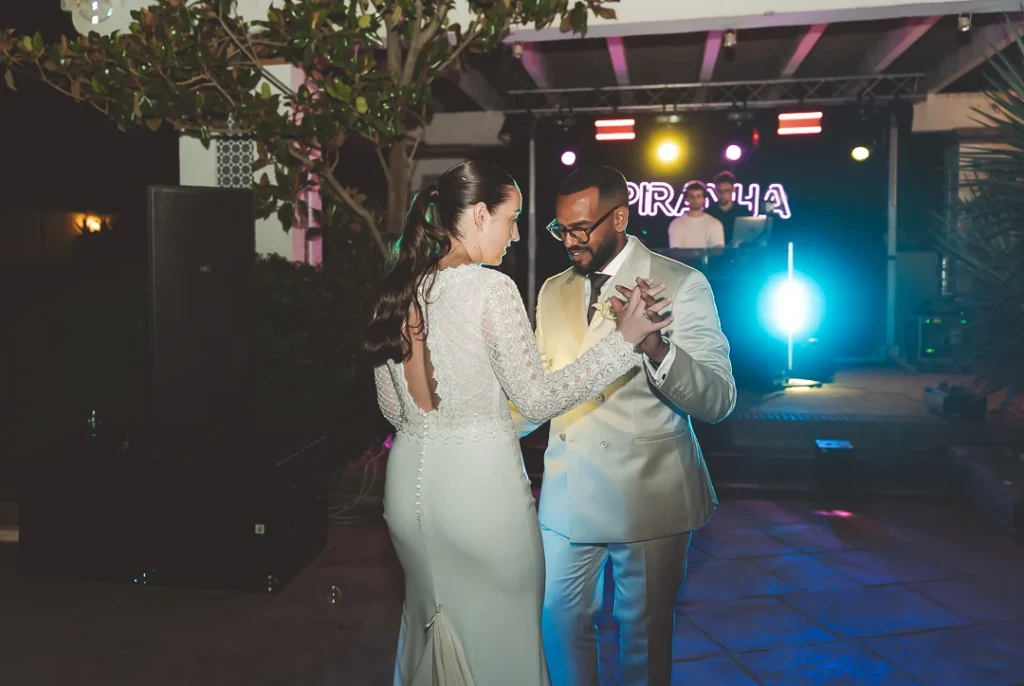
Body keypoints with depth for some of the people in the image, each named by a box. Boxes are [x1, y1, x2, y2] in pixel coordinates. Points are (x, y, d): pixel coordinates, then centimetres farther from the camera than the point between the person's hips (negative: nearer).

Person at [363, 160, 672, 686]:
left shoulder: (397, 291, 5)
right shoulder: (490, 289, -15)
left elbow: (391, 407, 11)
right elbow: (538, 400, -12)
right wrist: (624, 339, -8)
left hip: (411, 479, 7)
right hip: (478, 481, -7)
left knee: (430, 622, 24)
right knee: (498, 637, 11)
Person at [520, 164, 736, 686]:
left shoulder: (681, 285, -9)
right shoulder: (553, 291, 8)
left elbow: (718, 400, -18)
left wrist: (656, 348, -35)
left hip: (647, 494, -4)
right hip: (567, 490, 5)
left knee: (644, 632, 10)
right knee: (561, 621, 14)